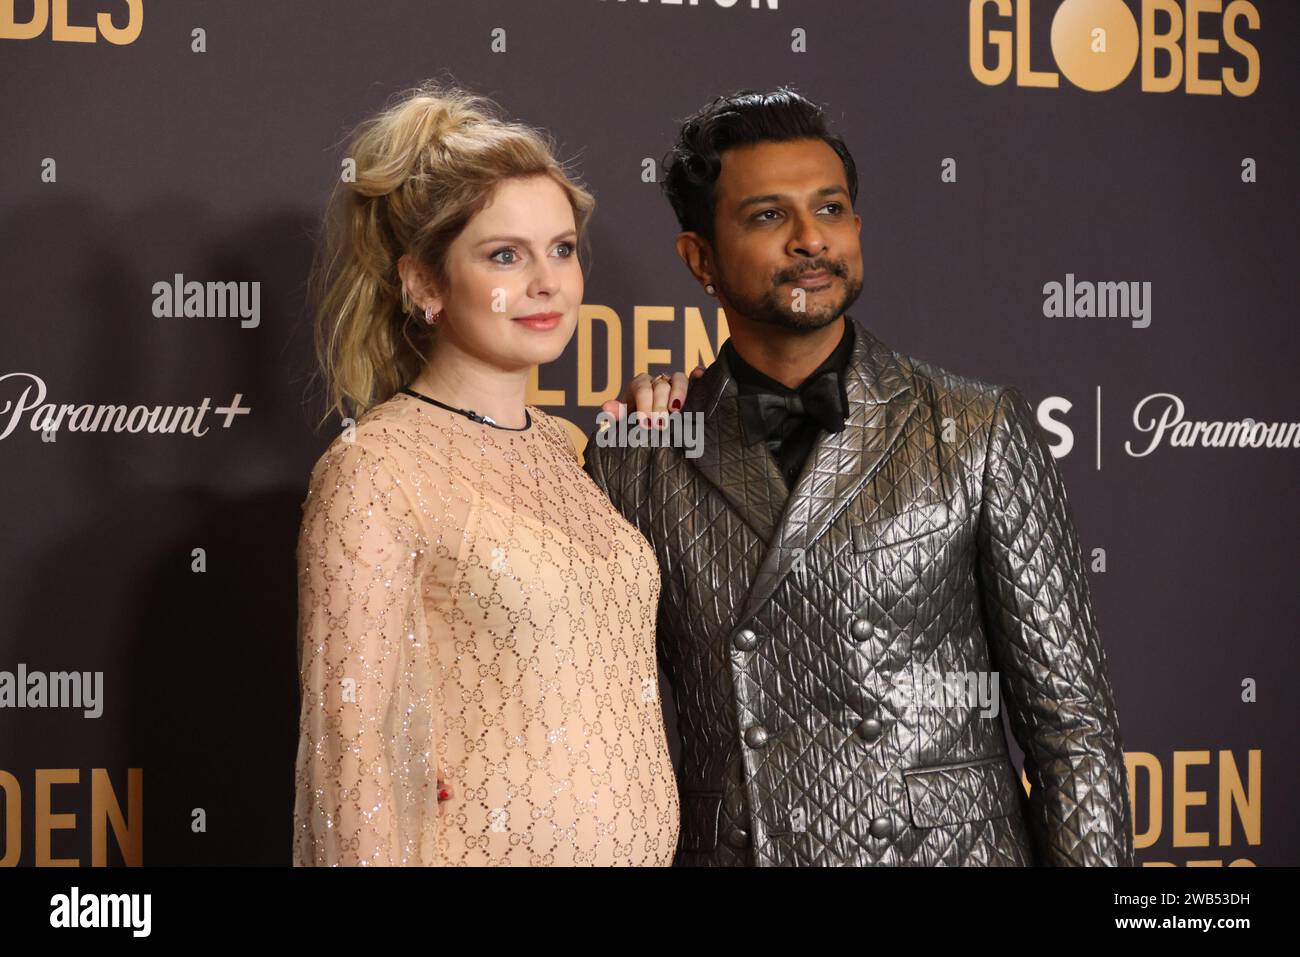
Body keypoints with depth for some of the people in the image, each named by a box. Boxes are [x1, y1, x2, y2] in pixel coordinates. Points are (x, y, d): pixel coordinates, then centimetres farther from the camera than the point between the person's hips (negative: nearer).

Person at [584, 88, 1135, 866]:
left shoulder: (982, 434, -4)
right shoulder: (632, 463, 1)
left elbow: (1073, 722, -4)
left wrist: (1093, 854, -9)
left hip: (946, 844, -2)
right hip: (720, 846, 2)